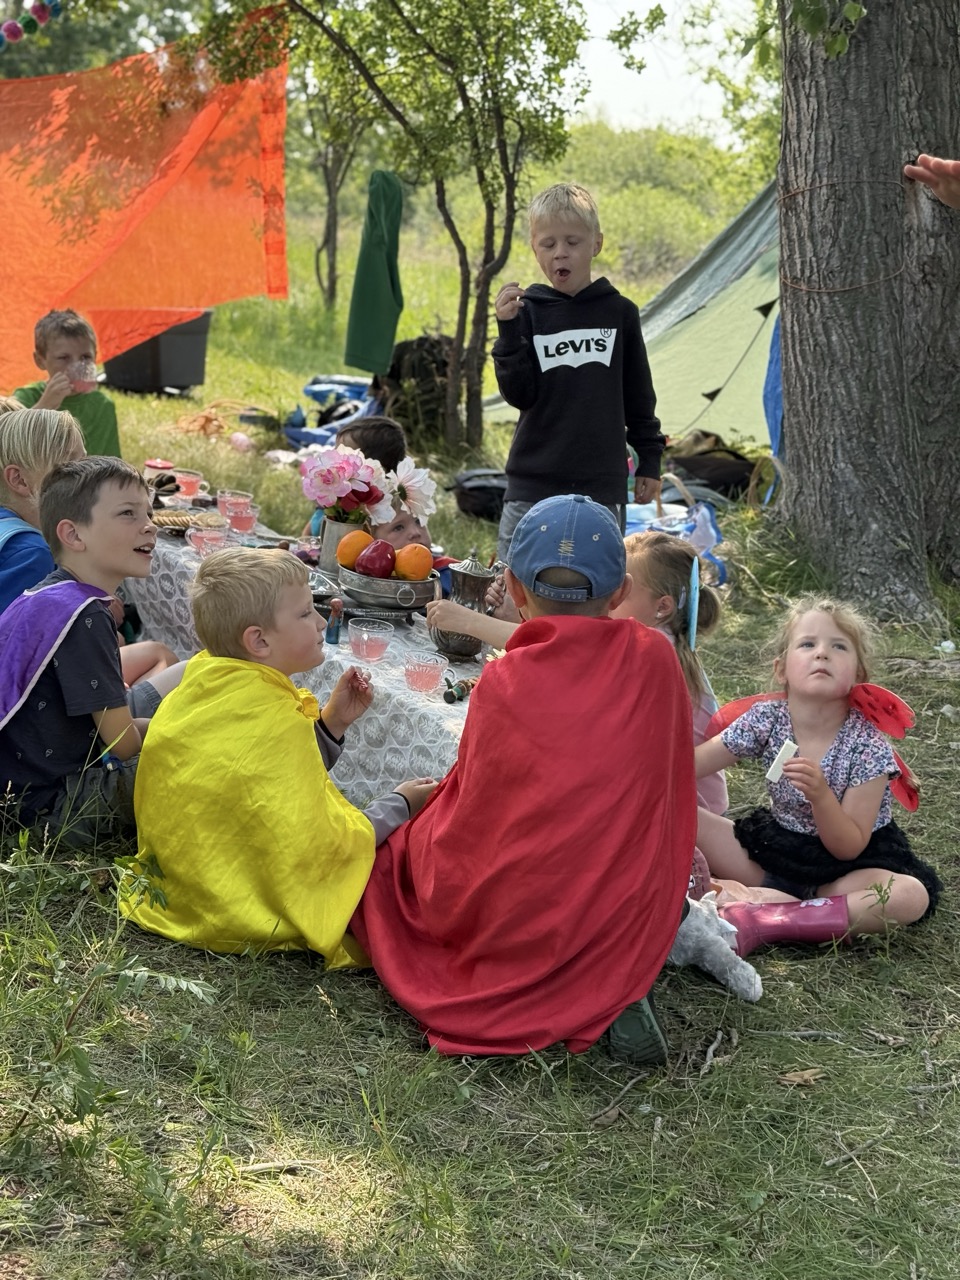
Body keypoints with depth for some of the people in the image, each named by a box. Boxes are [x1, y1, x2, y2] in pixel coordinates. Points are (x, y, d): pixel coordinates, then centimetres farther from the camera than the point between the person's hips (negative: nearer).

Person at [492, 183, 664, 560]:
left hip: (601, 486, 0)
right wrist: (508, 330, -17)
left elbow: (639, 395, 12)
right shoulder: (527, 312, 1)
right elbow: (519, 395, -6)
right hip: (533, 484, 0)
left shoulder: (619, 312, 4)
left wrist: (650, 460, 12)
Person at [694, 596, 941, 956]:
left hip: (851, 863, -2)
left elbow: (849, 847, -19)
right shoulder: (766, 719, -11)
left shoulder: (867, 746, -19)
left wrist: (820, 794, -37)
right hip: (777, 846, 3)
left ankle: (765, 920, -37)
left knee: (912, 896, -34)